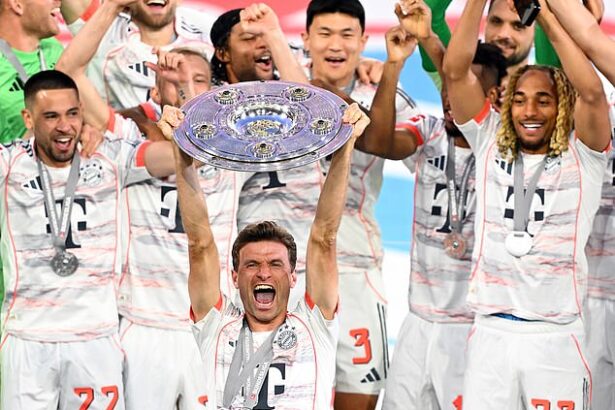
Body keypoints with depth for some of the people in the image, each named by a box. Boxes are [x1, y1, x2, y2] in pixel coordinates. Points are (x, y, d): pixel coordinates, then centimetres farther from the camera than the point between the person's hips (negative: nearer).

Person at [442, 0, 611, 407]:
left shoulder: (582, 157, 3)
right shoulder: (490, 146, 9)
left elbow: (593, 92, -15)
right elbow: (456, 71, 0)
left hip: (556, 340, -2)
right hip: (491, 334, 2)